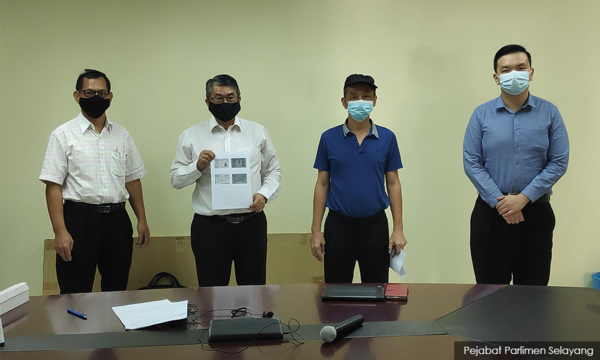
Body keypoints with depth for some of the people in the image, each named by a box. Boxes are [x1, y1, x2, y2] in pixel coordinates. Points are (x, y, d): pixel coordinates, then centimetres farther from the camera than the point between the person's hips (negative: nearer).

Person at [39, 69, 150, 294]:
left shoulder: (121, 135, 9)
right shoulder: (63, 135, -3)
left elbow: (132, 180, 12)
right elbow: (53, 186, -7)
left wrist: (142, 220, 7)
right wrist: (60, 231, -15)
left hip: (117, 219, 4)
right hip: (79, 219, -3)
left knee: (117, 290, 13)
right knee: (76, 294, 4)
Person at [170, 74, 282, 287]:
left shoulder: (258, 132, 7)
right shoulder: (191, 136, 4)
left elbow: (273, 171, 11)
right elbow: (176, 179, 5)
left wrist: (264, 194, -7)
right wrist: (198, 166, -13)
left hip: (251, 223, 1)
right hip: (209, 227, -1)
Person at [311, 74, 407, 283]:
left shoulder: (387, 138, 1)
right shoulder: (329, 138, 0)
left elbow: (393, 184, 3)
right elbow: (322, 185, 3)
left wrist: (398, 229, -3)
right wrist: (316, 230, -2)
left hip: (375, 225, 0)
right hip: (338, 225, 0)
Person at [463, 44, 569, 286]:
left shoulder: (549, 113, 1)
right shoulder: (481, 114, 1)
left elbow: (559, 163, -4)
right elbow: (471, 163, -4)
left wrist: (523, 198, -13)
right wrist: (499, 202, -13)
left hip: (535, 211, 0)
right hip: (490, 212, 0)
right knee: (490, 292, 8)